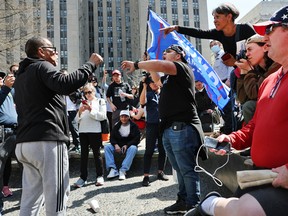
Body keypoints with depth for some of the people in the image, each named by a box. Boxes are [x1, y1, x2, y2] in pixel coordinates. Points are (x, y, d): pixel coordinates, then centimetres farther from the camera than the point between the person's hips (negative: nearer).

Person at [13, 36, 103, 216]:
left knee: (30, 198, 11)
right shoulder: (42, 66, -2)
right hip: (47, 141, -9)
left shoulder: (22, 76, 26)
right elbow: (67, 84, -22)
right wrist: (91, 64, -12)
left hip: (25, 143, 9)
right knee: (56, 196, -5)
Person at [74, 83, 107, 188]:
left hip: (95, 131, -4)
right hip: (83, 131, 4)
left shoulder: (100, 101, 11)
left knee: (96, 153, 0)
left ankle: (100, 176, 8)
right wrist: (80, 112, -3)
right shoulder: (83, 103, 21)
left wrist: (91, 110, -11)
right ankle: (83, 177, 7)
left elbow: (103, 116, -4)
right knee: (84, 154, 3)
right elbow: (77, 120, 16)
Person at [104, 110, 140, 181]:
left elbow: (137, 139, -7)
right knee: (107, 147, -21)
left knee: (133, 148, -36)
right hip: (118, 146, 3)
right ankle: (112, 169, -32)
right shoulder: (116, 126, 9)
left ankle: (123, 170, -40)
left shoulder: (133, 126, 0)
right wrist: (116, 145, -15)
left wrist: (127, 145, -21)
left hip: (129, 146, -3)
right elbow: (112, 137, 7)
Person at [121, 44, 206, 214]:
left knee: (188, 170, -5)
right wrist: (148, 64, 28)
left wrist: (136, 65, -10)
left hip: (182, 128, -9)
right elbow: (158, 80, 42)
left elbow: (161, 66, -20)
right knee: (180, 170, 13)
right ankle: (183, 201, 21)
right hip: (169, 129, 9)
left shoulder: (182, 68, -3)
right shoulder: (170, 76, 24)